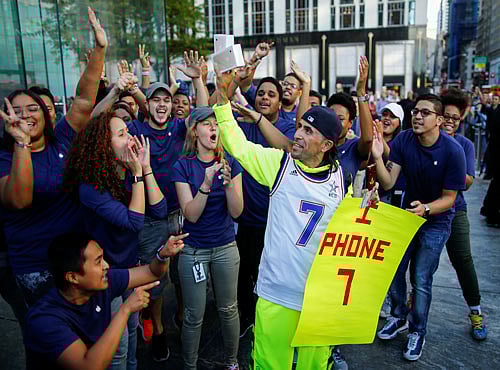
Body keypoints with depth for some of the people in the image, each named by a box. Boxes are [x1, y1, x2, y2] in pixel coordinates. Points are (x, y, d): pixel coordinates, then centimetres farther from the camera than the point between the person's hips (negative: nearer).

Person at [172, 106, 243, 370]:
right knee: (194, 315, 9)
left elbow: (236, 211, -9)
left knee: (228, 309, 14)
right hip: (193, 249, -2)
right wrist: (206, 183, -30)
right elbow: (191, 214, -16)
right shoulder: (183, 166, -9)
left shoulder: (230, 163, -4)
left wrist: (228, 180, -25)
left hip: (225, 247, 2)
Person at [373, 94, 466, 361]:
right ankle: (399, 317, 36)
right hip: (406, 212, 4)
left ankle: (418, 331, 24)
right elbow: (388, 183, -19)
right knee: (393, 269, 11)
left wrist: (425, 209, -36)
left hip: (436, 222, -3)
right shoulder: (403, 141, -15)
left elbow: (448, 198, -17)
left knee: (421, 280, 0)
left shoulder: (453, 151, -23)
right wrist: (378, 158, -36)